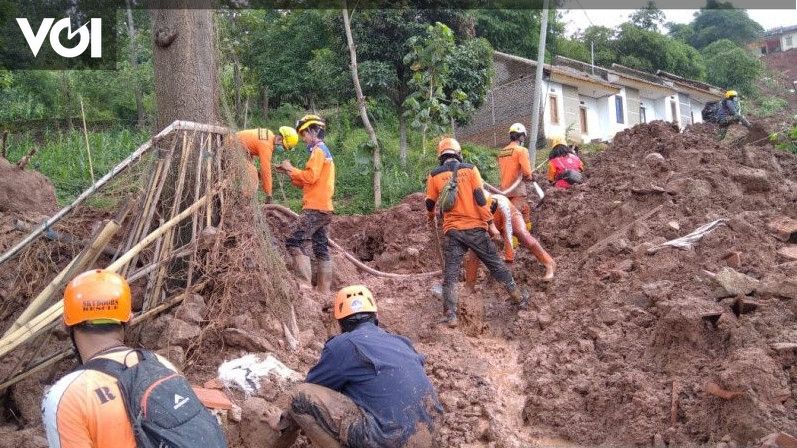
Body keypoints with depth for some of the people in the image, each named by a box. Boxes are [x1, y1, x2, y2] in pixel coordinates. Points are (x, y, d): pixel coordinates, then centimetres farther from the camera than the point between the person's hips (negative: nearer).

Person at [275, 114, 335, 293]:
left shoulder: (318, 150, -6)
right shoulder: (325, 151, 24)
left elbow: (310, 177, -17)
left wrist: (291, 168, -4)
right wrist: (289, 172, 14)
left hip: (315, 208, -10)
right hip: (324, 208, 10)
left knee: (295, 242, -13)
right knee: (321, 249, 7)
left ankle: (306, 284, -16)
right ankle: (324, 291, 8)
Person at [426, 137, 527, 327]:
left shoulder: (434, 175, 3)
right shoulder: (470, 169, 0)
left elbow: (430, 203, 12)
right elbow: (480, 198, -7)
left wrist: (431, 218, 34)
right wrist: (490, 223, -2)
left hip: (452, 230, 0)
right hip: (475, 227, 0)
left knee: (450, 274, 4)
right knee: (496, 264, 13)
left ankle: (450, 316, -1)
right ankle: (519, 297, 25)